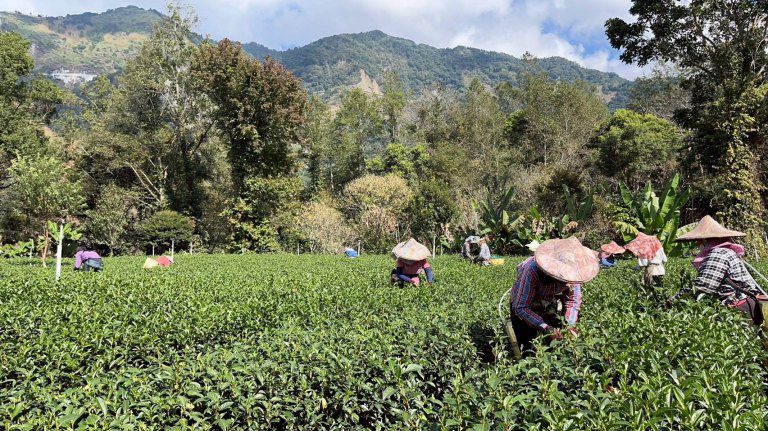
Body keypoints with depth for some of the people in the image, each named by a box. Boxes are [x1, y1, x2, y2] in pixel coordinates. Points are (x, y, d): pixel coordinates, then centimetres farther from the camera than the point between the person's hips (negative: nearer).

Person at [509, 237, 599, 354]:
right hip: (523, 303, -4)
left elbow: (573, 300, -9)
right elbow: (521, 308, -36)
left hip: (549, 307, 4)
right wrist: (545, 327, -45)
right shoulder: (532, 271, -39)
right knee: (528, 347, -7)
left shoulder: (571, 273, -24)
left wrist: (571, 324, -26)